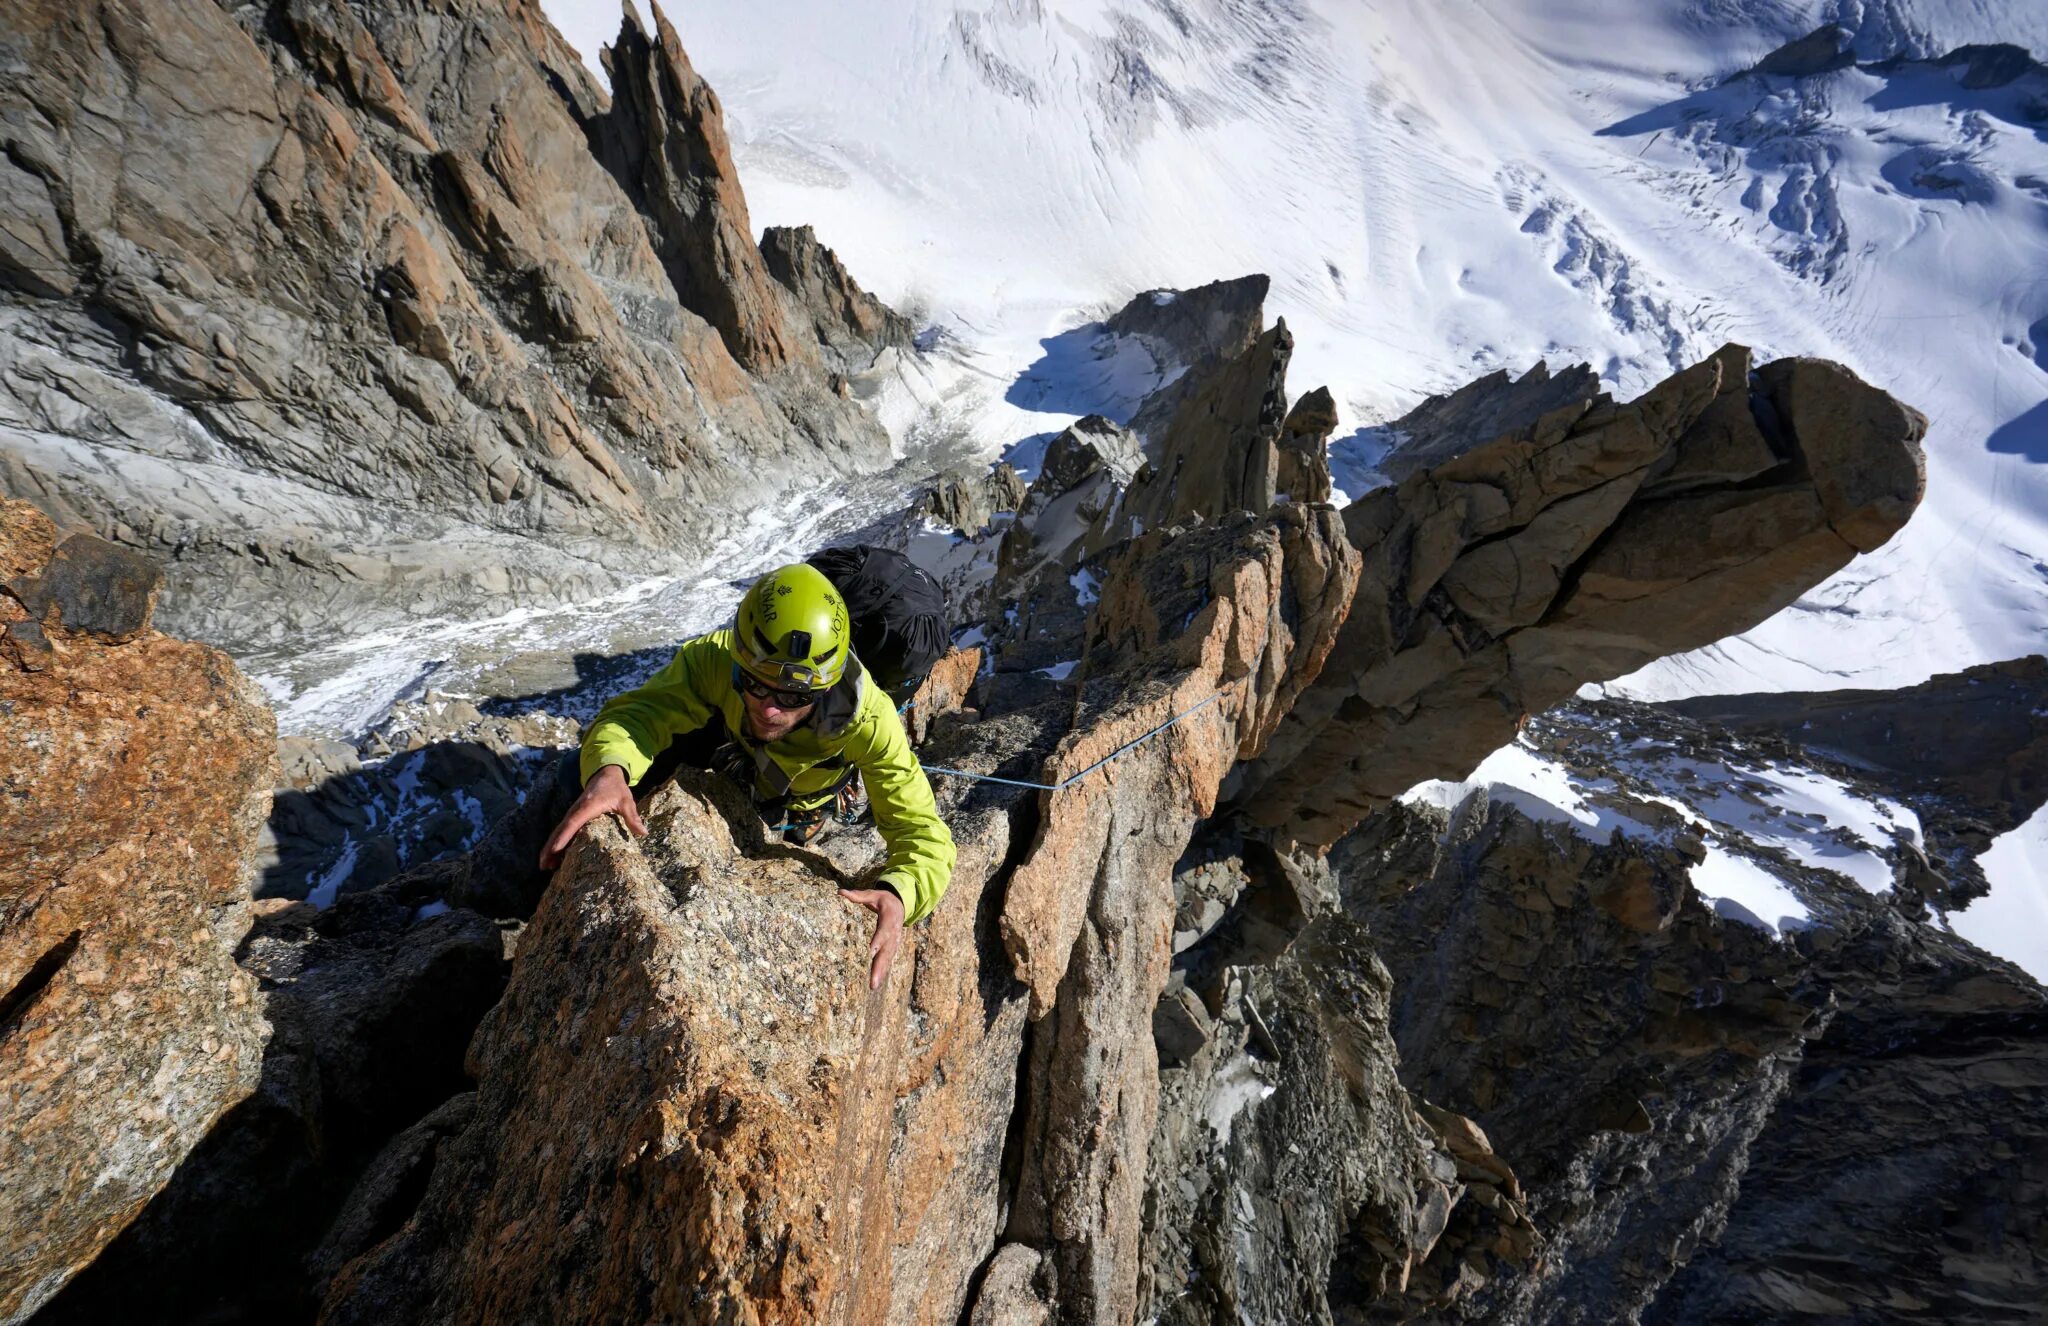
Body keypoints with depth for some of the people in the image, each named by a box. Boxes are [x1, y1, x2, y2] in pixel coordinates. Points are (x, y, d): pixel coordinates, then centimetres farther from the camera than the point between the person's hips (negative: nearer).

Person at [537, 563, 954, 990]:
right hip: (730, 743, 1)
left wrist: (898, 894, -63)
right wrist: (610, 769, -62)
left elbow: (922, 830, -43)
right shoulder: (712, 657, -41)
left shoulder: (868, 719, -44)